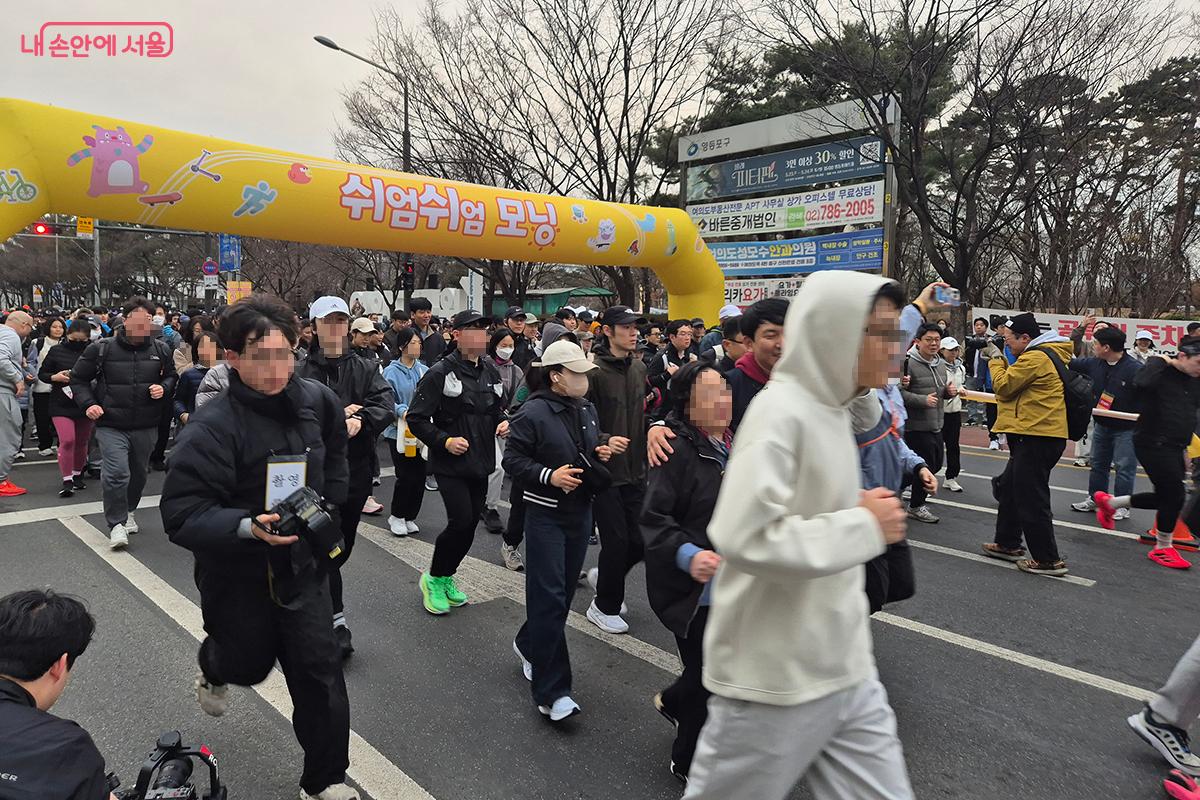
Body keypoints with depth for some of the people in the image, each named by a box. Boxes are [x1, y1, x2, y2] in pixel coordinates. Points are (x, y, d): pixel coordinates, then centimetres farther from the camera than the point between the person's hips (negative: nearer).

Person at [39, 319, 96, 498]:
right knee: (67, 441, -10)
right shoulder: (56, 351, 0)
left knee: (82, 442, 13)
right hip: (61, 404, -1)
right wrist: (55, 377, -12)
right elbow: (42, 373, 7)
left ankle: (77, 475, 32)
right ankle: (67, 481, -1)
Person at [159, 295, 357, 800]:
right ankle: (213, 668, 58)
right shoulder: (213, 426, -24)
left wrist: (327, 506, 9)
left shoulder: (316, 401, -8)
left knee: (319, 669, 1)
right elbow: (181, 515, -26)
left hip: (301, 561, 3)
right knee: (248, 663, 18)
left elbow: (335, 454, 15)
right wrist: (249, 528, -41)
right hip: (236, 569, -3)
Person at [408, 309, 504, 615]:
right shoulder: (440, 372, -13)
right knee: (461, 521, -12)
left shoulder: (491, 370, 8)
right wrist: (444, 441, -21)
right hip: (450, 463, -6)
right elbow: (416, 418, -11)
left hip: (480, 462, 7)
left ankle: (446, 577, 31)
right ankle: (433, 578, 12)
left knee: (471, 522, 11)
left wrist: (502, 423, 2)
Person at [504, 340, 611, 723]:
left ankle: (528, 645, 41)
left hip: (580, 511, 7)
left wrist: (601, 454, -1)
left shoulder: (587, 409, 8)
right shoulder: (533, 412, -14)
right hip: (545, 514, -7)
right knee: (550, 596, -7)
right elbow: (513, 459, -12)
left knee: (564, 591, 16)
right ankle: (551, 691, 0)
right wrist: (548, 475, -24)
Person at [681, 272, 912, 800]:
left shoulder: (830, 409, 8)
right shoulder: (781, 411, -20)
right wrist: (865, 527, -21)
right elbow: (742, 537, -31)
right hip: (775, 679, -8)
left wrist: (864, 517, 1)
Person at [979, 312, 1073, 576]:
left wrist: (995, 358, 0)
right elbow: (1015, 378, 19)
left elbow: (1004, 386, -13)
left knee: (1031, 499, -4)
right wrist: (999, 358, 10)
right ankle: (1008, 544, 31)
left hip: (1037, 437, -11)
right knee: (1008, 488, 20)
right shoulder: (1051, 353, 15)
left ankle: (1048, 560, 4)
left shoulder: (1036, 357, -16)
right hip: (1040, 433, 11)